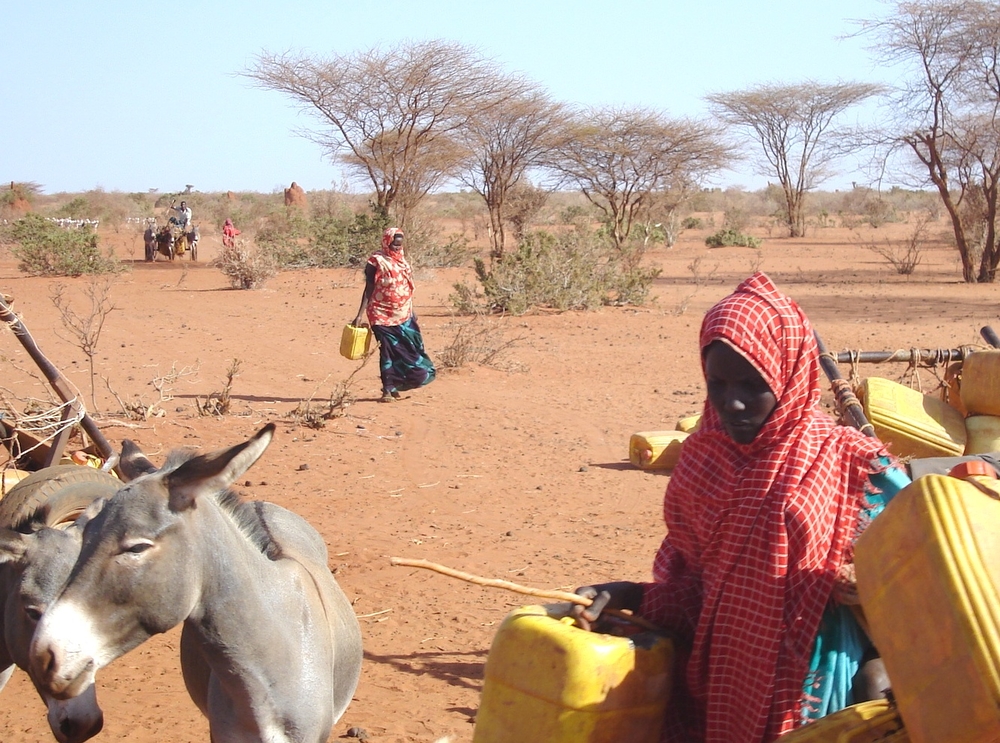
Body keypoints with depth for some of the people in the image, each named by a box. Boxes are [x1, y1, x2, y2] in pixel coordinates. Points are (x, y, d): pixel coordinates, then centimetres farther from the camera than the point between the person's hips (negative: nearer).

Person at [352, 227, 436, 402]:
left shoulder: (402, 260, 10)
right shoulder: (376, 261, -9)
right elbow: (369, 289, -10)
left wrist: (411, 312, 19)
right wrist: (361, 314, -15)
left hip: (403, 315, 6)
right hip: (384, 316, -6)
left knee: (410, 349, 4)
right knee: (389, 351, -3)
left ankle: (395, 385, 15)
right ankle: (388, 389, 4)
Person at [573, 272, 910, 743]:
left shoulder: (850, 464, -7)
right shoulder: (703, 459, 5)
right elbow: (691, 583, 11)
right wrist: (631, 596, -6)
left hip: (813, 691, -4)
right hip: (715, 681, 4)